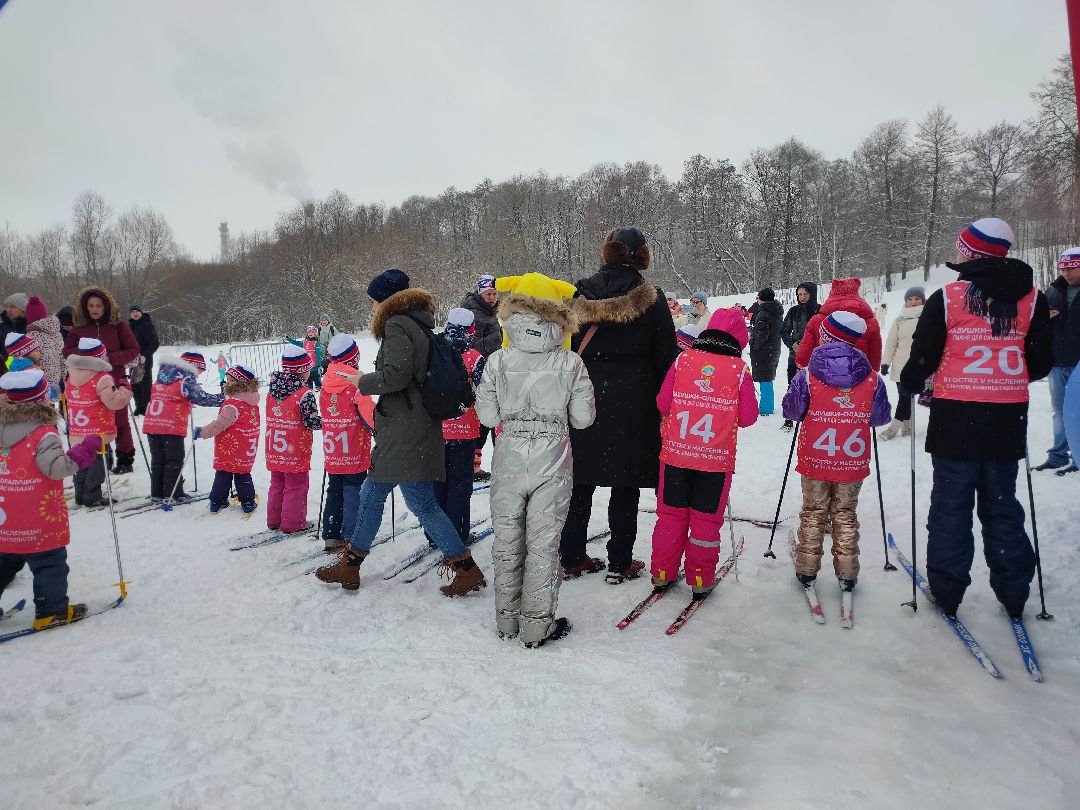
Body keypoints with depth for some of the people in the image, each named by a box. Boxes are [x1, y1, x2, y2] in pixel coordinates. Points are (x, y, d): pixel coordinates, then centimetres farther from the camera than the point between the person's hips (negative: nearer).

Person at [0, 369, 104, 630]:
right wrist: (87, 450, -26)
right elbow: (57, 467, -25)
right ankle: (51, 611, 8)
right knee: (50, 563, 4)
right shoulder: (43, 433, -18)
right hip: (39, 523, -7)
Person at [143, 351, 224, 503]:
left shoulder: (160, 379, 17)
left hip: (151, 423, 7)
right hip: (172, 426, -7)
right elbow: (202, 398, -11)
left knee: (157, 459, 15)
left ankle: (156, 493, 21)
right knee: (174, 460, 3)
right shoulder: (186, 380, -7)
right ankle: (174, 495, 5)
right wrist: (223, 399, -5)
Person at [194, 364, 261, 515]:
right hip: (248, 451, 6)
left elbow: (219, 424, -24)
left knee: (223, 475, 8)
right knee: (243, 474, 16)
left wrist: (202, 432, -11)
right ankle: (247, 502, 16)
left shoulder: (233, 405, -21)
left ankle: (217, 502, 16)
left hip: (229, 450, -6)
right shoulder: (252, 402, 3)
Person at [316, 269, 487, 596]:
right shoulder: (418, 326, 16)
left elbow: (396, 375, -22)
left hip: (406, 432, -10)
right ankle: (348, 567, 28)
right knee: (371, 493, 17)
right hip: (404, 432, 10)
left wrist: (363, 381, -5)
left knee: (422, 504, -6)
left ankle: (467, 569, 2)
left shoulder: (397, 325, -11)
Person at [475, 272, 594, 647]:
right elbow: (583, 418, -5)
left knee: (507, 541, 16)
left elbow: (487, 415, -5)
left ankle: (507, 619, 29)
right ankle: (537, 625, 20)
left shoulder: (497, 361, -8)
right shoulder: (570, 363, -9)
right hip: (552, 461, -1)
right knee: (542, 544, 10)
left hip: (508, 460, 1)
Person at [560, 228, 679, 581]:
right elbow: (666, 356, -2)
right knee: (625, 484, 5)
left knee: (581, 482, 10)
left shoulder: (582, 294, 5)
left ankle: (572, 558, 18)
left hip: (585, 397, 3)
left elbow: (567, 349, 9)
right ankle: (620, 562, 12)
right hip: (633, 402, -3)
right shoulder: (650, 297, -3)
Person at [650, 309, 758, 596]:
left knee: (671, 514, 14)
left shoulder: (683, 360, -2)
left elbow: (662, 403, 0)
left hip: (676, 454, 2)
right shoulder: (739, 369, -6)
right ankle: (701, 579, 19)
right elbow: (748, 417, -3)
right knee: (706, 519, 10)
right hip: (717, 459, -1)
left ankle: (663, 572, 24)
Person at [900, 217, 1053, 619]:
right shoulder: (1032, 299, 2)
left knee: (951, 504, 7)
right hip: (1008, 420, 3)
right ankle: (1013, 593, 23)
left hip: (956, 418, -3)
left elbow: (923, 357, -5)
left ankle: (947, 590, 14)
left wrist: (909, 386, 15)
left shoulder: (946, 298, -9)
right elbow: (1041, 363, 6)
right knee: (1002, 503, 15)